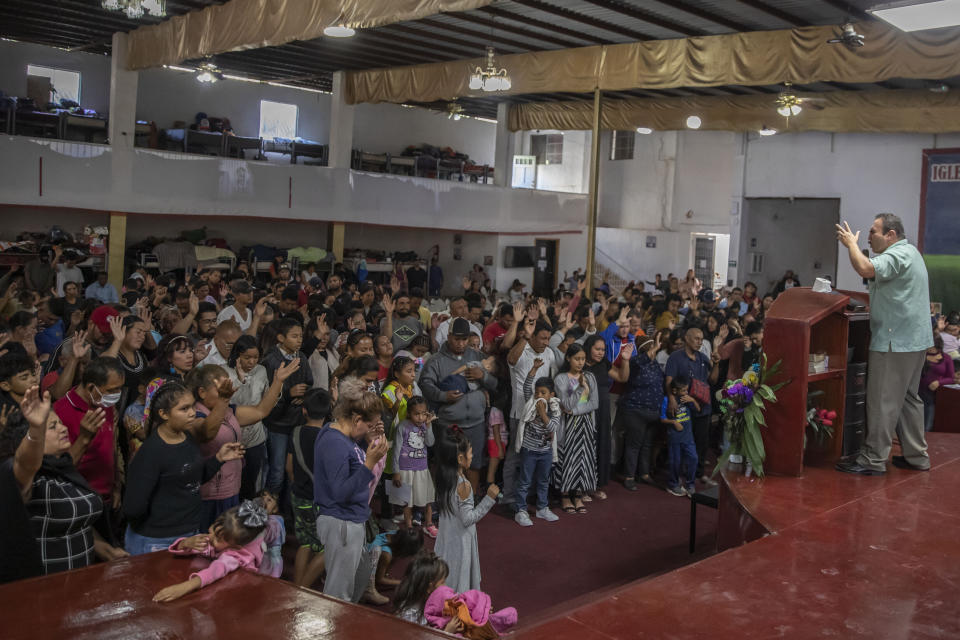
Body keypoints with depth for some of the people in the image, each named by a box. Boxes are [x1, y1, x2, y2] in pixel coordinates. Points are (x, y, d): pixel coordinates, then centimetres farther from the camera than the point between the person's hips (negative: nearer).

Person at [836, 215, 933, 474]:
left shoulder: (898, 254, -16)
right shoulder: (909, 252, 20)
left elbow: (866, 269, -31)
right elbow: (874, 272, 23)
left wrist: (851, 243, -18)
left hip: (895, 342, -11)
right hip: (913, 340, 11)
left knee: (883, 402, -7)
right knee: (909, 398, 16)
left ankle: (873, 460, -3)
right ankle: (916, 455, 23)